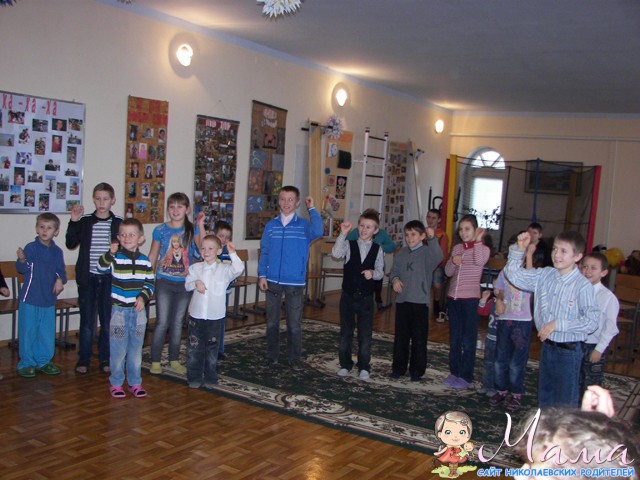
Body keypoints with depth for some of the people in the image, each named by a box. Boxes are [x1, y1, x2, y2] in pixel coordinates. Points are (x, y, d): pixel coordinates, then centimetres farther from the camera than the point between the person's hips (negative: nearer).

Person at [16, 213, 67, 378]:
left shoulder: (57, 251, 5)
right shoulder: (31, 248, -9)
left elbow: (60, 270, 10)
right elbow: (22, 269, -15)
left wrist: (60, 279, -10)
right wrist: (22, 260, -36)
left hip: (48, 299, 4)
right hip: (30, 298, -4)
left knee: (47, 333, 12)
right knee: (28, 331, 4)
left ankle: (43, 361, 25)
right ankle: (26, 363, 17)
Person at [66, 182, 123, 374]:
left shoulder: (119, 223, 2)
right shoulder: (85, 221, 2)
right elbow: (71, 244, -5)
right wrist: (74, 221, -13)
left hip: (109, 279, 0)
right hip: (88, 278, 0)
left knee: (108, 320, 6)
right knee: (87, 321, 4)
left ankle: (105, 359, 19)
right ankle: (83, 360, 17)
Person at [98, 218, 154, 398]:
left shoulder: (145, 261, 3)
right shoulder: (115, 258, -6)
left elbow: (150, 283, 7)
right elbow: (102, 268, -24)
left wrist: (143, 297, -10)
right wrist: (110, 253, -39)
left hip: (138, 310, 3)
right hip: (119, 309, -3)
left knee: (136, 348, 11)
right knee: (118, 348, 2)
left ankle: (135, 382, 22)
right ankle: (116, 383, 16)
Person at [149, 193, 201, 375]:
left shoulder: (192, 229, -1)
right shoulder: (160, 230, -2)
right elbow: (152, 256, 4)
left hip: (185, 283, 2)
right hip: (164, 281, -1)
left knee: (178, 322, 11)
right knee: (162, 322, -3)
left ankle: (174, 360, 23)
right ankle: (155, 360, 10)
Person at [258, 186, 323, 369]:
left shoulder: (304, 225, -2)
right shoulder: (271, 225, 4)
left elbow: (318, 232, -24)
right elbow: (264, 252, 5)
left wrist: (312, 209, -15)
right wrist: (262, 275, -3)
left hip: (295, 282, -2)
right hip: (273, 281, 2)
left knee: (294, 323, 6)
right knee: (272, 321, 12)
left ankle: (294, 358, 20)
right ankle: (271, 356, 25)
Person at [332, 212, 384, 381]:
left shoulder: (378, 249, 0)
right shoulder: (349, 244, -4)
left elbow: (381, 272, 3)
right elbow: (336, 254, -24)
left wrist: (373, 273, -19)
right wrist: (343, 234, -28)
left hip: (366, 297, 0)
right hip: (348, 295, 0)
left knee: (366, 333, 6)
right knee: (345, 331, 10)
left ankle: (364, 367, 19)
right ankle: (345, 365, 23)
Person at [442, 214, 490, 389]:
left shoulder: (483, 249, -4)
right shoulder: (457, 248, 10)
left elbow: (479, 261, -26)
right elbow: (448, 272, 8)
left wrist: (477, 240, -19)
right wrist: (453, 262, -12)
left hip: (470, 299, -5)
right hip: (453, 297, 5)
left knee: (468, 339, 1)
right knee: (454, 338, 13)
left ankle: (466, 377, 10)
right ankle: (455, 373, 24)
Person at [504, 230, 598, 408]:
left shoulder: (583, 285, -18)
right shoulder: (545, 275, -1)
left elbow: (591, 321, -21)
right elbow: (514, 274, 5)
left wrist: (557, 324, -22)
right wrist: (519, 249, -7)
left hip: (569, 350, -6)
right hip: (547, 345, 6)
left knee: (565, 403, 6)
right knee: (544, 397, 21)